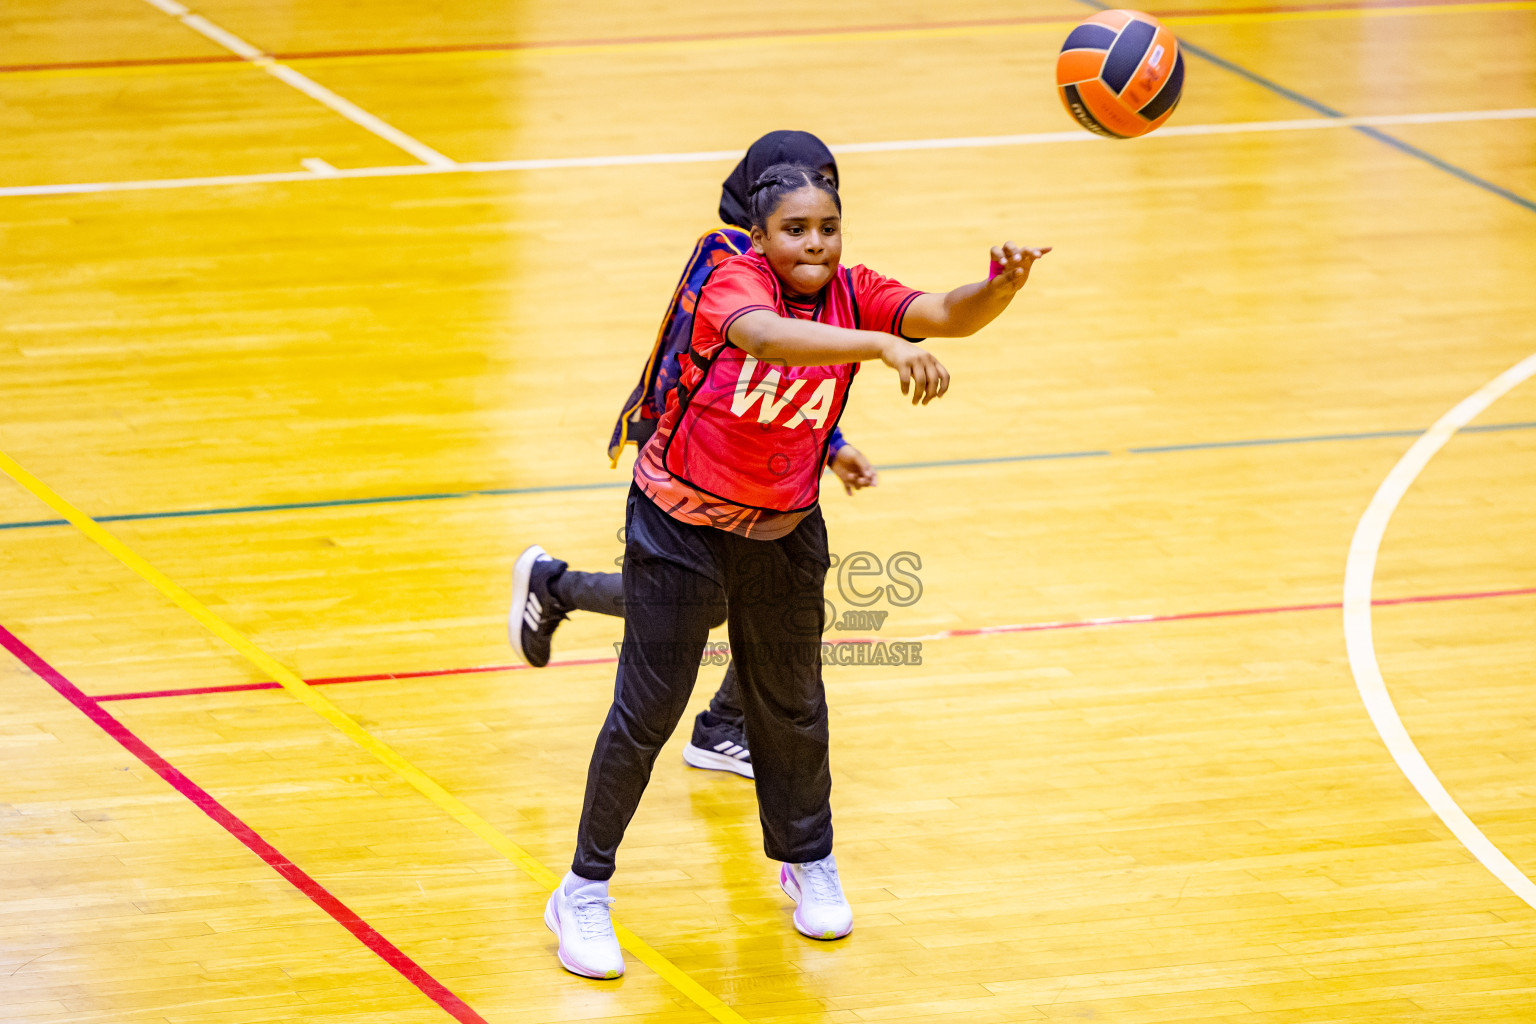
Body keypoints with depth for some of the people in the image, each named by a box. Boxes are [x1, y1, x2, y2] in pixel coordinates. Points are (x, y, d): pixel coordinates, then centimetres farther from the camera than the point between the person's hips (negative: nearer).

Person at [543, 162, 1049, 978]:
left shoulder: (853, 294, -10)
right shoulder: (735, 282, -23)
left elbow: (948, 315, -25)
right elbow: (765, 335, -46)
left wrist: (1003, 287, -48)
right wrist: (883, 346, -59)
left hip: (784, 530, 4)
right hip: (681, 522, -4)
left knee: (791, 706, 16)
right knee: (647, 710, 0)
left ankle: (808, 861, 40)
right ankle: (583, 893, 13)